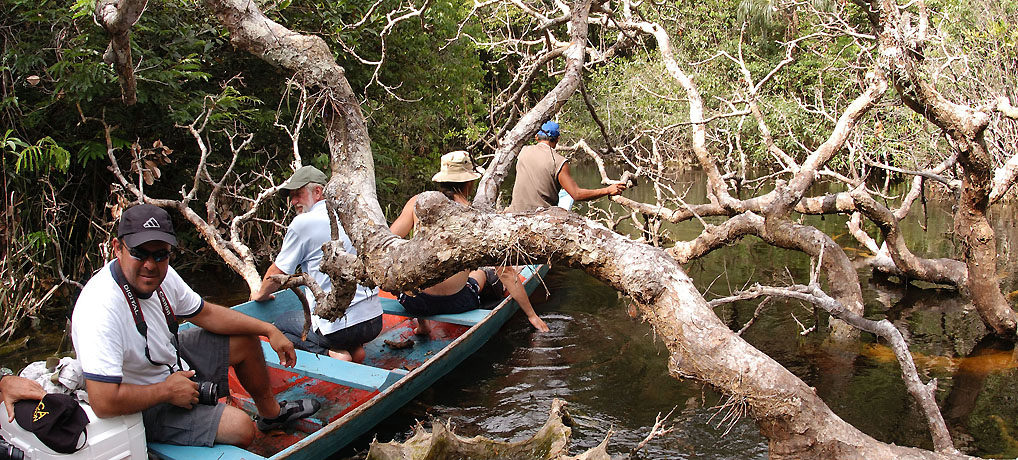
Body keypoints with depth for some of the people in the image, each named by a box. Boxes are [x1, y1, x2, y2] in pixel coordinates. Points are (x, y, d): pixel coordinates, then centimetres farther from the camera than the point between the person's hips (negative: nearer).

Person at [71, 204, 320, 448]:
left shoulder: (161, 274, -10)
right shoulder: (101, 309, -36)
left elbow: (205, 313, 8)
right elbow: (103, 403, -40)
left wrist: (269, 330, 3)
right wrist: (169, 390, -26)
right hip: (144, 408, -9)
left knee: (245, 340, 14)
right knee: (240, 428, -21)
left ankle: (271, 413, 36)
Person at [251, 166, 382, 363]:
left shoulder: (303, 223, -9)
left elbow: (278, 272, 1)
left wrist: (261, 294, 23)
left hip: (340, 326, -7)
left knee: (279, 324, 20)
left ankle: (330, 353, -3)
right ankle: (354, 348, 11)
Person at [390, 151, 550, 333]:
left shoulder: (418, 202, -2)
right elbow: (505, 272, -2)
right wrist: (532, 315, 8)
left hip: (409, 301, 0)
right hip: (453, 303, 0)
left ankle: (421, 324, 28)